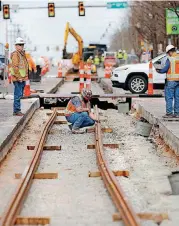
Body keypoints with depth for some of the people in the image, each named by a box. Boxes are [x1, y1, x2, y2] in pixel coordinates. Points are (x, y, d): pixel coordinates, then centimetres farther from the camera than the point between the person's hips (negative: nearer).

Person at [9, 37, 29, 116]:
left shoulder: (22, 54, 19)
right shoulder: (15, 54, -12)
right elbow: (15, 67, -20)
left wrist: (25, 77, 20)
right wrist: (19, 77, -21)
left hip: (22, 78, 10)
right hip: (18, 78, -10)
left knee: (20, 95, 13)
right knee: (18, 94, -10)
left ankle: (17, 110, 18)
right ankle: (16, 110, -8)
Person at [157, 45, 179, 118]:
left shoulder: (170, 59, -11)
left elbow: (165, 69, -11)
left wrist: (159, 71, 6)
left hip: (171, 80, -6)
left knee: (169, 97, -1)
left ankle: (169, 113, -3)